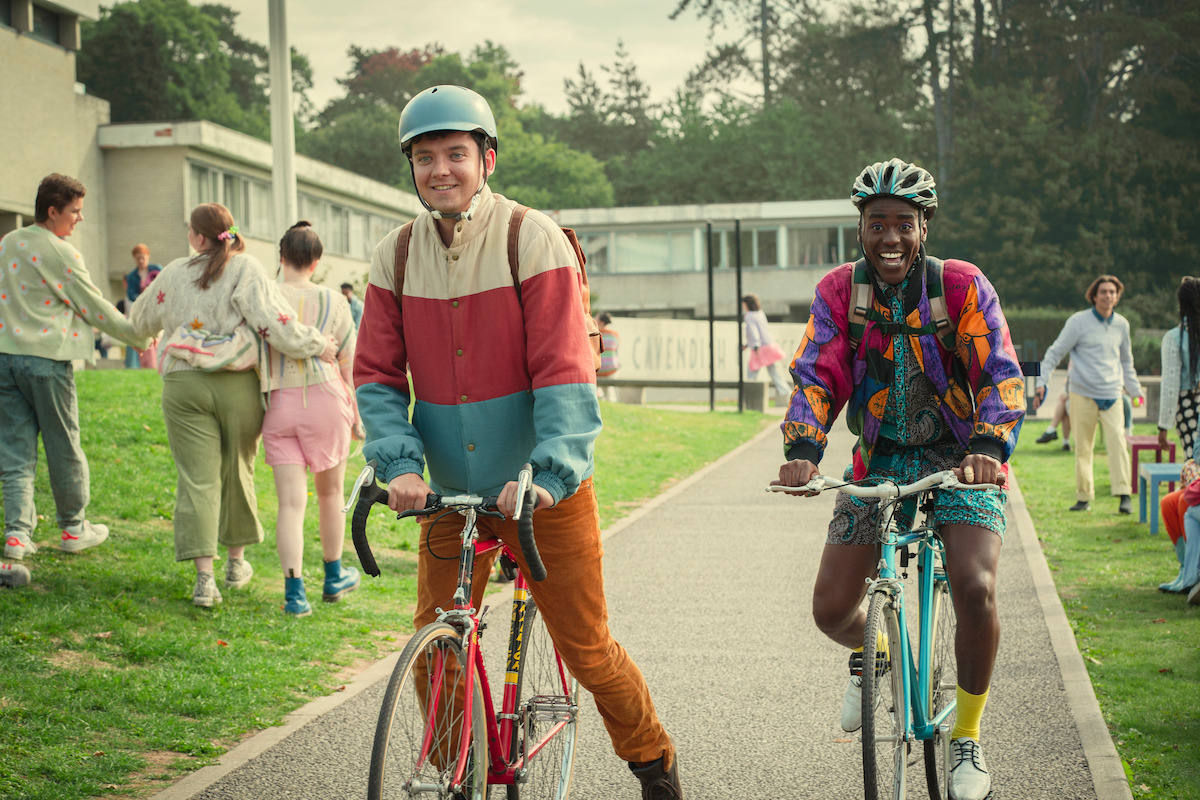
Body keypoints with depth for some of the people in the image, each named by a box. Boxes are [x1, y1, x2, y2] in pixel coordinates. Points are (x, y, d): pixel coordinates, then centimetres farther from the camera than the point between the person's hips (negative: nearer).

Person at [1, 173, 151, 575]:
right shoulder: (60, 254, -10)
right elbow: (96, 309, -6)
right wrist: (141, 339, 4)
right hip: (46, 359, -6)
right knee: (63, 446, 8)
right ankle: (73, 528, 20)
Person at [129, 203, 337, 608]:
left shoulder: (175, 273, 6)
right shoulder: (245, 269, -3)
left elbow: (141, 320, 22)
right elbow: (273, 320, -16)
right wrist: (318, 345, -6)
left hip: (183, 384, 1)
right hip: (237, 384, -1)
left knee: (197, 479, 0)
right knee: (237, 472, 16)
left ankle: (204, 577, -9)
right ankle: (236, 562, 30)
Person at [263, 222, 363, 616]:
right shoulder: (333, 303, -2)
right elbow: (350, 364, 3)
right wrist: (357, 413, 14)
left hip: (279, 406, 0)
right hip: (325, 399, 0)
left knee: (291, 502, 0)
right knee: (330, 492, 17)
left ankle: (294, 590, -10)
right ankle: (334, 576, 33)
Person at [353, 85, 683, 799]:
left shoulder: (535, 240, -10)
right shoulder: (395, 256, 2)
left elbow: (565, 372, -17)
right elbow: (376, 374, 1)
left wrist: (547, 477, -28)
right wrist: (401, 465, -15)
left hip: (544, 492, -3)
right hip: (451, 496, 4)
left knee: (587, 648, 3)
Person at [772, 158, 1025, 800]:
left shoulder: (962, 287, -11)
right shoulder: (838, 291, -5)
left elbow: (1001, 375, -18)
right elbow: (816, 376, -11)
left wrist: (988, 447, -37)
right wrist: (803, 450, -30)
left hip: (961, 458, -2)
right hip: (879, 461, 2)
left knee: (975, 590, -24)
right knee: (830, 610, -6)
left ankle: (967, 738, 0)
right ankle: (869, 655, 34)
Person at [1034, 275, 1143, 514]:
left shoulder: (1122, 324, 11)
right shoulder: (1078, 321, -1)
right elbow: (1054, 353, 2)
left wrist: (1136, 392, 24)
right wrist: (1041, 382, -7)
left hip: (1112, 395, 2)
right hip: (1083, 395, -2)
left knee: (1118, 443, -12)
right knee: (1083, 448, 1)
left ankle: (1123, 495, -13)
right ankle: (1084, 497, 10)